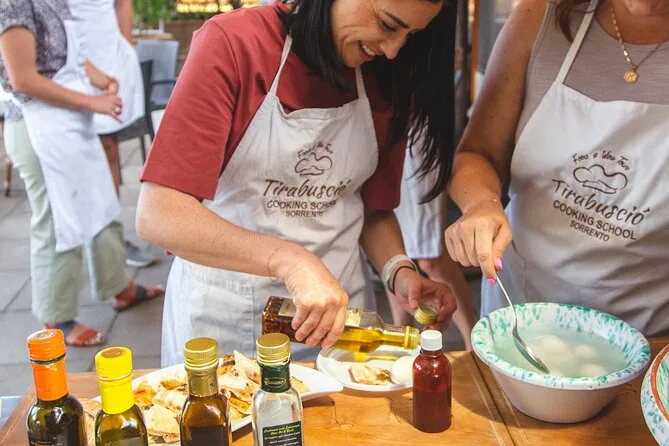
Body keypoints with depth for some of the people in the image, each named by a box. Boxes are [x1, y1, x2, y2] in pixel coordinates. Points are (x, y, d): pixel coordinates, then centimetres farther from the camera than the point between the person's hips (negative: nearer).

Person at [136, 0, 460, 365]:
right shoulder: (232, 44, -18)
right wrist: (288, 259, -36)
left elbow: (374, 210, 4)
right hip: (222, 312, -3)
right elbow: (157, 215, -25)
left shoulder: (390, 79, -4)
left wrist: (399, 272, -15)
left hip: (336, 308, 3)